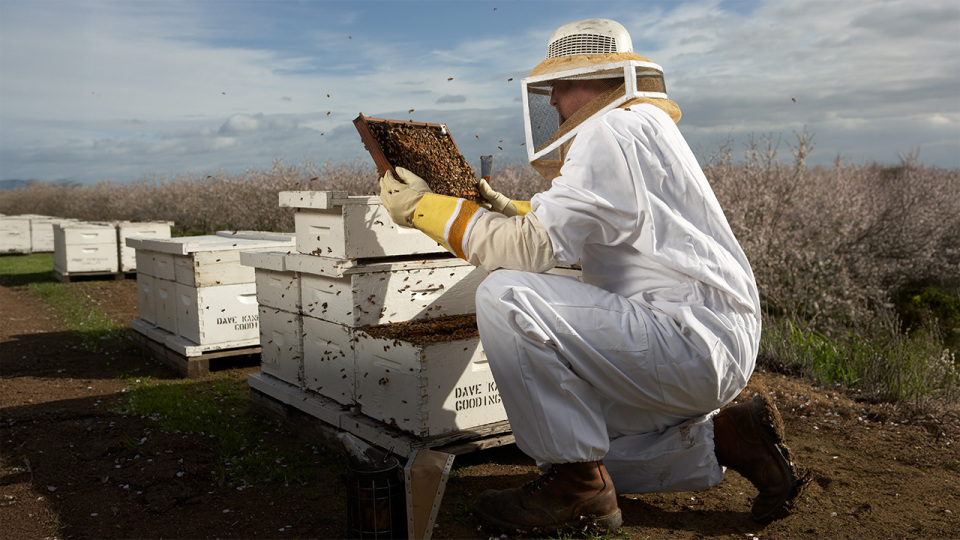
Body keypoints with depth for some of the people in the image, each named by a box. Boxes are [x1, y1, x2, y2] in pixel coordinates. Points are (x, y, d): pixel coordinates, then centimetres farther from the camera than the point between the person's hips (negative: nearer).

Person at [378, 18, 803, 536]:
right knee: (569, 440, 20)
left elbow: (535, 248, -18)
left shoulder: (614, 132, -11)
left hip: (690, 338, -11)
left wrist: (425, 208, -11)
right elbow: (566, 232, 34)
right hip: (711, 349, 11)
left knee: (505, 298, -21)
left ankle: (579, 489, -12)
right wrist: (510, 211, 32)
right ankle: (729, 436, 16)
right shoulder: (643, 127, 22)